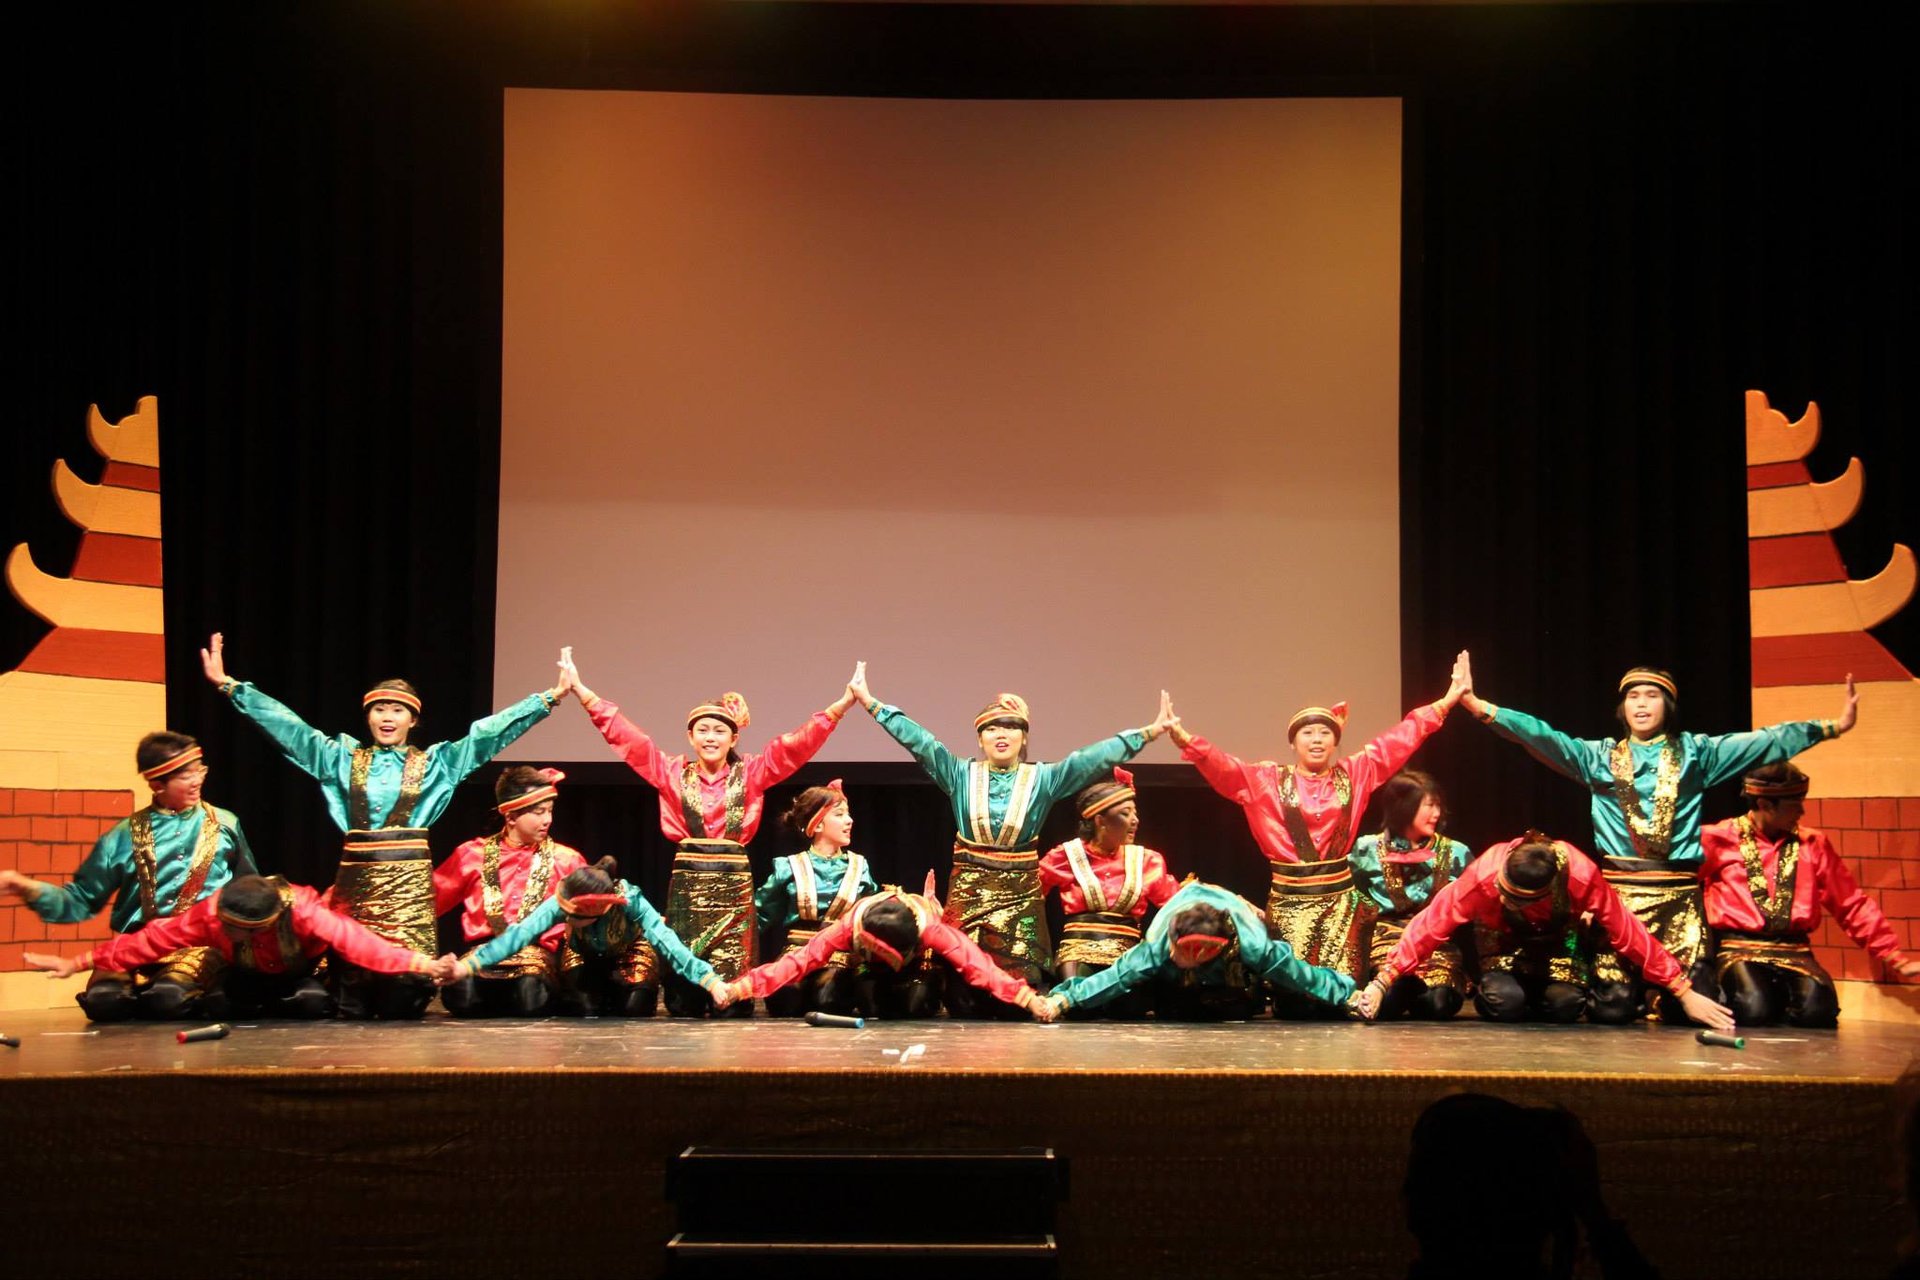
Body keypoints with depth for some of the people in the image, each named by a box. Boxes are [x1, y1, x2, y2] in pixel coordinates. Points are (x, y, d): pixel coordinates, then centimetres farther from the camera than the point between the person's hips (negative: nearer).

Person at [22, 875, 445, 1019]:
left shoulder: (304, 914, -42)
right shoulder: (209, 914, -33)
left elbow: (354, 940, -48)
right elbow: (153, 939, -29)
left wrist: (420, 962, -57)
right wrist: (78, 963, -29)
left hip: (301, 970, -2)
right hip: (248, 974, 2)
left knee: (314, 1004, -30)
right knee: (218, 1005, -24)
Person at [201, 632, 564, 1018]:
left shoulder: (435, 761, 11)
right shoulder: (343, 757, 13)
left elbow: (488, 732, 5)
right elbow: (287, 726, 9)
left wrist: (548, 698, -2)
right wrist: (229, 685, 3)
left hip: (410, 881, -1)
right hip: (356, 880, 1)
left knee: (402, 1006, -6)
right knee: (353, 1005, -2)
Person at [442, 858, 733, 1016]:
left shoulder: (630, 901, -40)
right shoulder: (562, 903, -36)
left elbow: (667, 942, -47)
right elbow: (521, 933, -45)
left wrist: (711, 981, -58)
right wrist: (467, 966, -56)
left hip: (628, 955, -1)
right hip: (584, 957, 1)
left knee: (633, 1009, -21)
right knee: (584, 1009, -21)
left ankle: (614, 994, 15)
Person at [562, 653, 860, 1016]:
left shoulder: (751, 773, 7)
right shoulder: (672, 772, 8)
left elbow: (797, 743, -1)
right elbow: (624, 735, 5)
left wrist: (842, 704, -10)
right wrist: (582, 690, -1)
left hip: (734, 883, 0)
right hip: (686, 882, 1)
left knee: (734, 972, -3)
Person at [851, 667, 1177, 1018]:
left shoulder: (1043, 778, 3)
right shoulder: (961, 775, 4)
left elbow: (1094, 758, -4)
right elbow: (917, 740, -1)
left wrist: (1150, 732, -13)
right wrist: (869, 701, -7)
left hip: (1020, 896, 0)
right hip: (968, 893, 0)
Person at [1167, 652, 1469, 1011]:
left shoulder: (1354, 774, 9)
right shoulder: (1267, 779, 4)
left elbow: (1401, 739, 9)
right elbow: (1222, 767, -9)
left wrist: (1447, 700, 7)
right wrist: (1185, 740, -27)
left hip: (1341, 898, 2)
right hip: (1289, 899, -1)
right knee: (1295, 1001, -5)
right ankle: (1288, 1000, 32)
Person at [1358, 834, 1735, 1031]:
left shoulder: (1582, 877, -36)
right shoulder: (1482, 877, -38)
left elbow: (1629, 933, -28)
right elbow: (1430, 926, -34)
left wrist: (1684, 993, -26)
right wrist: (1381, 983, -38)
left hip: (1558, 941, 1)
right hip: (1502, 941, -1)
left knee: (1565, 1004, -24)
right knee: (1506, 1003, -28)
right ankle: (1486, 989, 7)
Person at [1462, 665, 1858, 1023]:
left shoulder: (1694, 752, 11)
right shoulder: (1599, 756, 9)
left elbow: (1766, 742, 4)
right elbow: (1542, 738, -1)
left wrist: (1833, 726, -5)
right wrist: (1481, 708, -14)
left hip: (1679, 893, 1)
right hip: (1618, 890, 0)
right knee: (1614, 1005, -7)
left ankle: (1662, 996, 29)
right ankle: (1636, 987, 28)